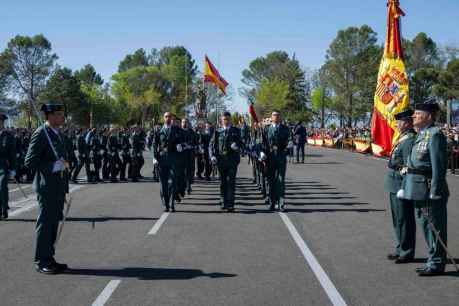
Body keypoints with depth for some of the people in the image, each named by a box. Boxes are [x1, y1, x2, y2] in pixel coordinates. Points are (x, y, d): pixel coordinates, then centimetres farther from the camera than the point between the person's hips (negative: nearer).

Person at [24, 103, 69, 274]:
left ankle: (49, 259, 22)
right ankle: (41, 262, 8)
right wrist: (54, 166, -21)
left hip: (59, 186, 9)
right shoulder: (40, 134, -13)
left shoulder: (58, 134, 14)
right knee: (45, 224, -1)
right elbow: (30, 162, -16)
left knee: (54, 223, 13)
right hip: (47, 187, -8)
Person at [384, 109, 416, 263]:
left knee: (404, 220, -1)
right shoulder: (402, 139, 13)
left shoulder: (410, 140, -18)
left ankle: (407, 253, 9)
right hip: (395, 186, 10)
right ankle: (401, 249, 29)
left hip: (402, 186, -10)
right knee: (398, 219, 18)